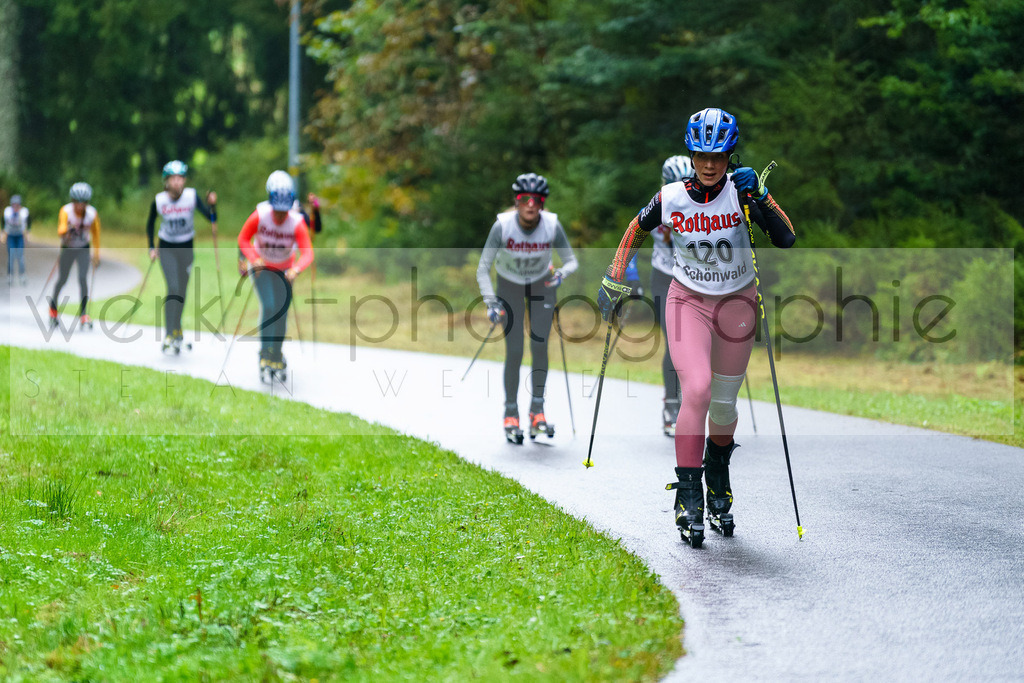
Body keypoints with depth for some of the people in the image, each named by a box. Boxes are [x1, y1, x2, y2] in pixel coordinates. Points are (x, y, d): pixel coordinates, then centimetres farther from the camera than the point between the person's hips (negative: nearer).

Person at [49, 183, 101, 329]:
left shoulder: (92, 213, -16)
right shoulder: (66, 211, -23)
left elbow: (95, 233, 0)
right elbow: (60, 230, -39)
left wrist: (96, 254, 5)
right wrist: (66, 230, -62)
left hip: (83, 250, 0)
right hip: (67, 248, 0)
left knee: (82, 278, -17)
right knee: (62, 280, 7)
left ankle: (83, 314, -12)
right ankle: (53, 309, 32)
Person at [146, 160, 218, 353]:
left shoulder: (192, 196, -13)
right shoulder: (159, 201, -12)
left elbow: (211, 218, -19)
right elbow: (150, 224, 5)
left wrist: (212, 205, -37)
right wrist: (152, 248, -1)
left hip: (186, 249, 2)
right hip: (167, 249, -2)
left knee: (182, 292, 8)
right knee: (173, 289, -16)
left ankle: (175, 332, 27)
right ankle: (170, 334, -16)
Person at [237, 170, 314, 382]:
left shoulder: (297, 222, -27)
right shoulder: (259, 215, -26)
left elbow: (307, 253, -33)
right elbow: (243, 239, -12)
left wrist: (296, 269, -53)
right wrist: (253, 258, -30)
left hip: (285, 270, 1)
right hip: (261, 267, -1)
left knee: (281, 313, 3)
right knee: (269, 307, -20)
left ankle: (276, 358, 23)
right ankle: (265, 356, -14)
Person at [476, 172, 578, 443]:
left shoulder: (552, 225, -25)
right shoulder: (502, 225, -29)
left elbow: (572, 260, -13)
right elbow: (483, 270, -23)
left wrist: (562, 273, -36)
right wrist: (491, 304, -34)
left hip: (542, 284, 1)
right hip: (509, 286, -1)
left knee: (539, 344, -13)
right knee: (514, 352, -8)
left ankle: (537, 411, -3)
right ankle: (511, 416, 5)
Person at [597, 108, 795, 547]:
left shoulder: (742, 191, -14)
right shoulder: (671, 198, -12)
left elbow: (786, 240, -22)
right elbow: (637, 230, 8)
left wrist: (759, 198, -34)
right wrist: (614, 282, 9)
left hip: (736, 304, 1)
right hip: (688, 301, -1)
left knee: (723, 404, 8)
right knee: (696, 390, -21)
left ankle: (718, 483, 35)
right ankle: (688, 494, -14)